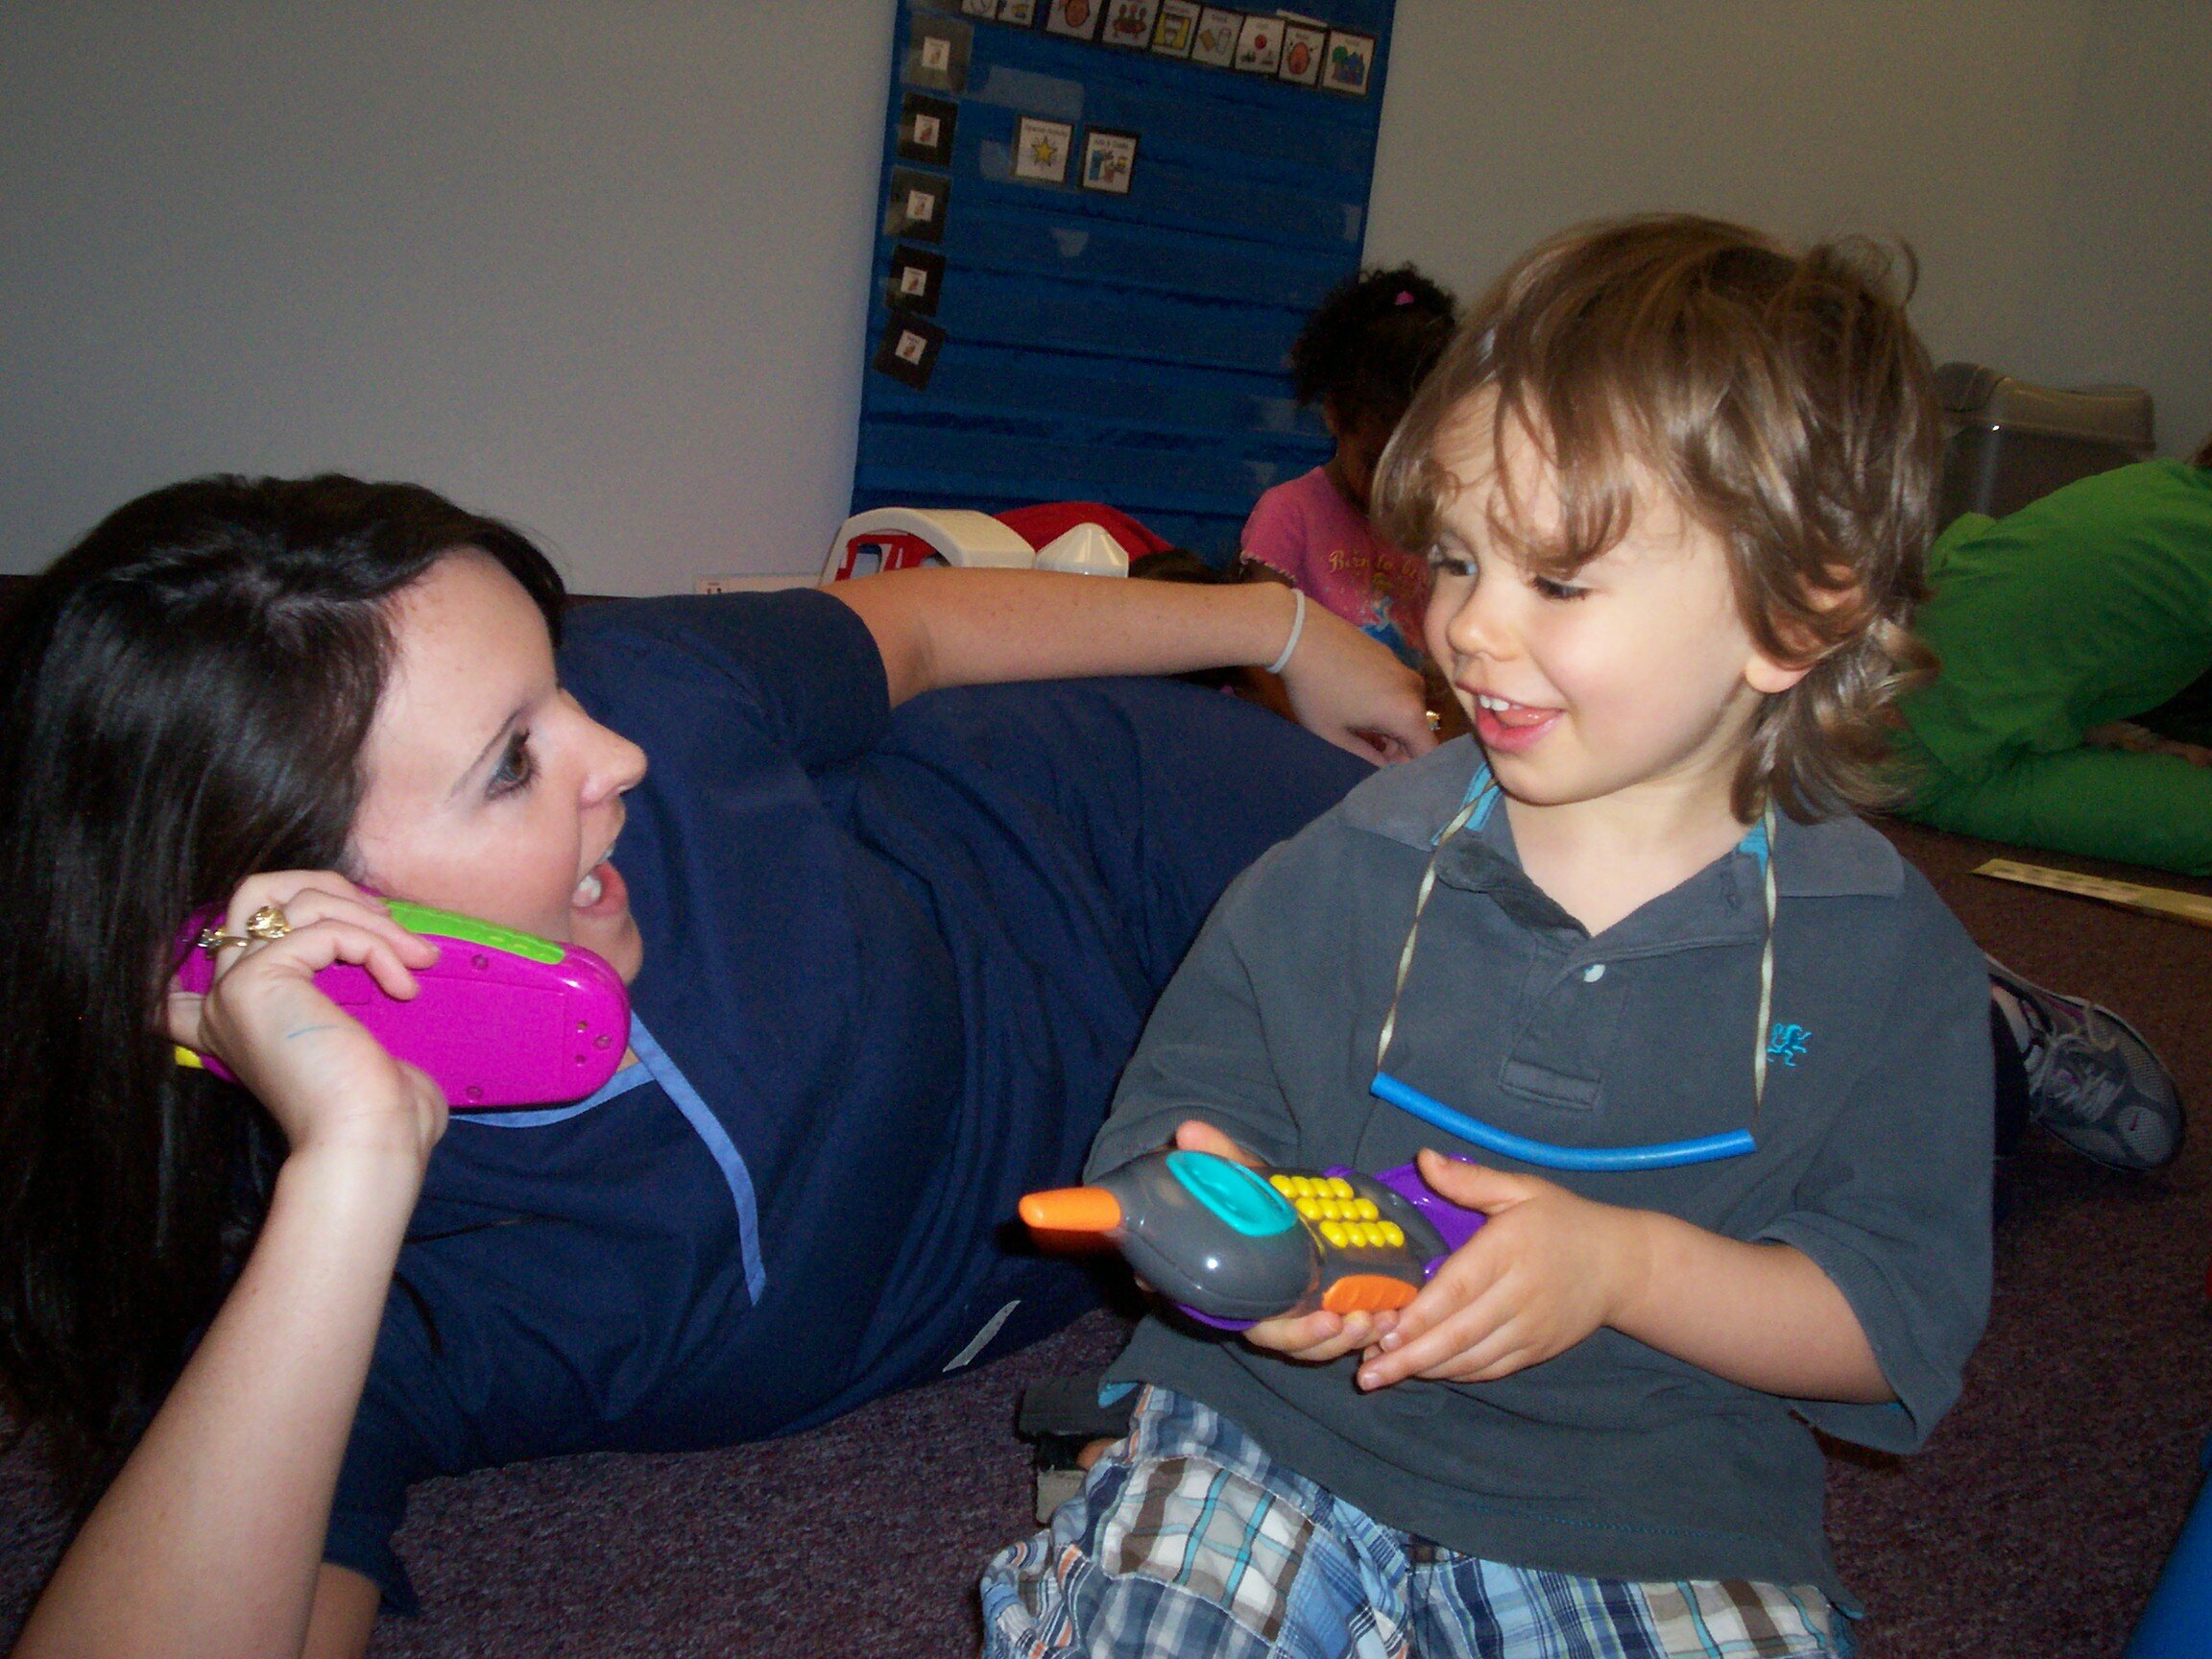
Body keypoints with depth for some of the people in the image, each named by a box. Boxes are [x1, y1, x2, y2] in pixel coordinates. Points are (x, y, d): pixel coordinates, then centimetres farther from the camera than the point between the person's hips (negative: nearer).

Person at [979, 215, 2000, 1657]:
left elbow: (1903, 1323, -3)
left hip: (1669, 1509, 1)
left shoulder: (1888, 959, -4)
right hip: (1277, 1439, 0)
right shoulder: (1348, 873, -2)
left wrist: (1625, 1266, -20)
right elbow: (1177, 1114, 5)